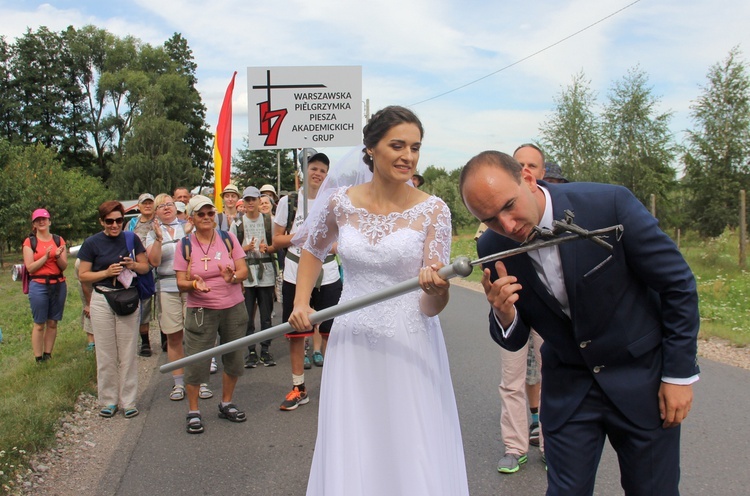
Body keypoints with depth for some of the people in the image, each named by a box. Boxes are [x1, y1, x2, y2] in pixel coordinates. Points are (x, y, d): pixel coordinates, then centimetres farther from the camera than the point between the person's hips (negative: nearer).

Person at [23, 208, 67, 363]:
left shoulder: (58, 240, 8)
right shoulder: (29, 242, 0)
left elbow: (64, 266, 3)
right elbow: (30, 267, -7)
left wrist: (58, 256, -16)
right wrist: (46, 256, -17)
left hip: (59, 285, 3)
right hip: (38, 286, -3)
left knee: (53, 323, 8)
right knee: (39, 324, 0)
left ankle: (48, 355, 18)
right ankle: (38, 359, 6)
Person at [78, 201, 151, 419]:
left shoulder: (131, 239, 2)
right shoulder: (92, 243, -1)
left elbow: (146, 267, 9)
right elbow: (83, 275, -1)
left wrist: (134, 265, -12)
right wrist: (106, 272, -16)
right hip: (101, 301, -1)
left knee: (128, 354, 4)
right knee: (106, 354, 6)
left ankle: (128, 401, 14)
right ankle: (108, 401, 19)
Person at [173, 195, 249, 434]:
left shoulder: (228, 238, 2)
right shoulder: (184, 245, 0)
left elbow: (243, 270, 0)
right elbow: (180, 283, -2)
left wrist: (233, 277, -22)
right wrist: (194, 284, -23)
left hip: (234, 308, 2)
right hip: (201, 311, -2)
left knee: (234, 359, 10)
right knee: (196, 362, -3)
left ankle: (226, 404, 31)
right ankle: (193, 412, 15)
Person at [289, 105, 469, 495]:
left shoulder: (432, 210, -8)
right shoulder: (341, 203, -2)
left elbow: (431, 307, -10)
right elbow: (313, 250, 19)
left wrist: (436, 291, -32)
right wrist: (300, 303, 9)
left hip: (408, 348, -2)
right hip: (351, 345, 2)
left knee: (415, 461, 5)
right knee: (350, 457, 11)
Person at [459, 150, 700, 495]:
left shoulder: (609, 204, -22)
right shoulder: (493, 248, -13)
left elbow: (678, 283, -11)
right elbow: (514, 340, -4)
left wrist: (680, 373, -8)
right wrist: (503, 314, -27)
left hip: (641, 376, -1)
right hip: (568, 387, 2)